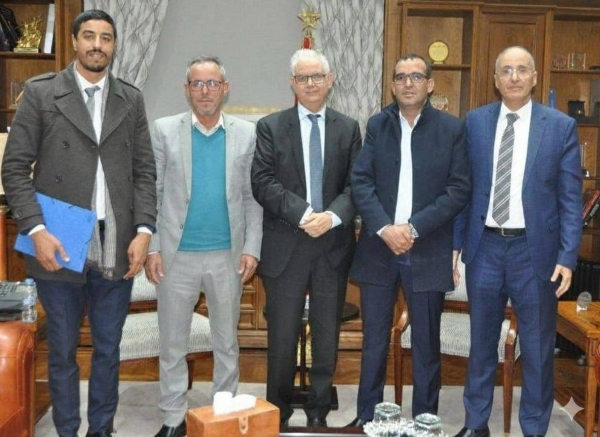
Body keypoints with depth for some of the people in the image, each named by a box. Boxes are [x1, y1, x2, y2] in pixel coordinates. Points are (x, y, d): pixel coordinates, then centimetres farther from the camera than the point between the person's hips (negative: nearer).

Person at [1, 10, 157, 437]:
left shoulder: (131, 100, 9)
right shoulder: (40, 93, 2)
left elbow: (145, 172, 7)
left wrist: (144, 230, -4)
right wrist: (37, 230, -12)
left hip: (117, 250, 2)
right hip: (60, 248, -2)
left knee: (108, 349, 13)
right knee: (62, 351, 11)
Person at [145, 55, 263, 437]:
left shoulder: (247, 133, 2)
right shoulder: (165, 130, 1)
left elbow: (253, 197, 2)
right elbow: (152, 192, -1)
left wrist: (252, 248, -4)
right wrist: (151, 247, -6)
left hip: (228, 255, 1)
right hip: (176, 254, 0)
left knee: (227, 342, 13)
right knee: (173, 342, 10)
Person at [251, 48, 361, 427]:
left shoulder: (349, 128, 9)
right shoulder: (271, 126, 4)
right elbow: (263, 183, -7)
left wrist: (333, 215, -17)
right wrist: (303, 214, -18)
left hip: (334, 244, 2)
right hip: (286, 245, -1)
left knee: (327, 336, 10)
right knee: (282, 337, 7)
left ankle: (319, 413, 25)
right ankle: (278, 412, 24)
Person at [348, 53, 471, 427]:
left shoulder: (452, 128, 1)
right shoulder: (377, 125, 7)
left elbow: (460, 189, -6)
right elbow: (361, 182, -1)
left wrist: (414, 228, -14)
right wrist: (384, 228, -15)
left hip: (428, 251, -2)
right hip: (378, 248, 2)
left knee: (426, 343, 9)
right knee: (374, 341, 11)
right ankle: (367, 417, 24)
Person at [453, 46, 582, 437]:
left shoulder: (562, 126, -2)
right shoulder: (475, 122, 4)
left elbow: (571, 198, -3)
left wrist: (567, 257, -9)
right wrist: (455, 241, 2)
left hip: (535, 249, -2)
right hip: (485, 246, 2)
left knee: (537, 348, 9)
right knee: (482, 342, 14)